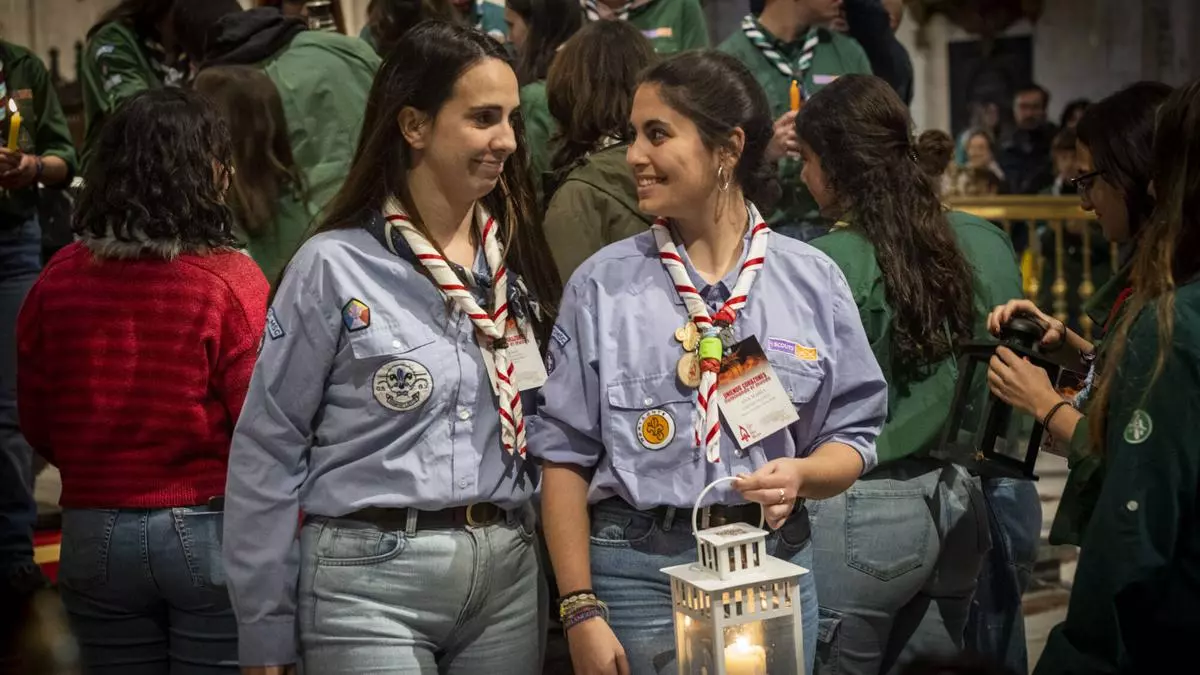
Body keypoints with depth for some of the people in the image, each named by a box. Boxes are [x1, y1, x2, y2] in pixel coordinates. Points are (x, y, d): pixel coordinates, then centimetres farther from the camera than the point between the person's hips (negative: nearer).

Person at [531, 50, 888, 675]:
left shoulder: (812, 279, 1)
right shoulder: (600, 285, -2)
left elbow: (852, 435, 7)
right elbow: (566, 457, -1)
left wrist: (801, 474, -16)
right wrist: (580, 611, -6)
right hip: (640, 570, -1)